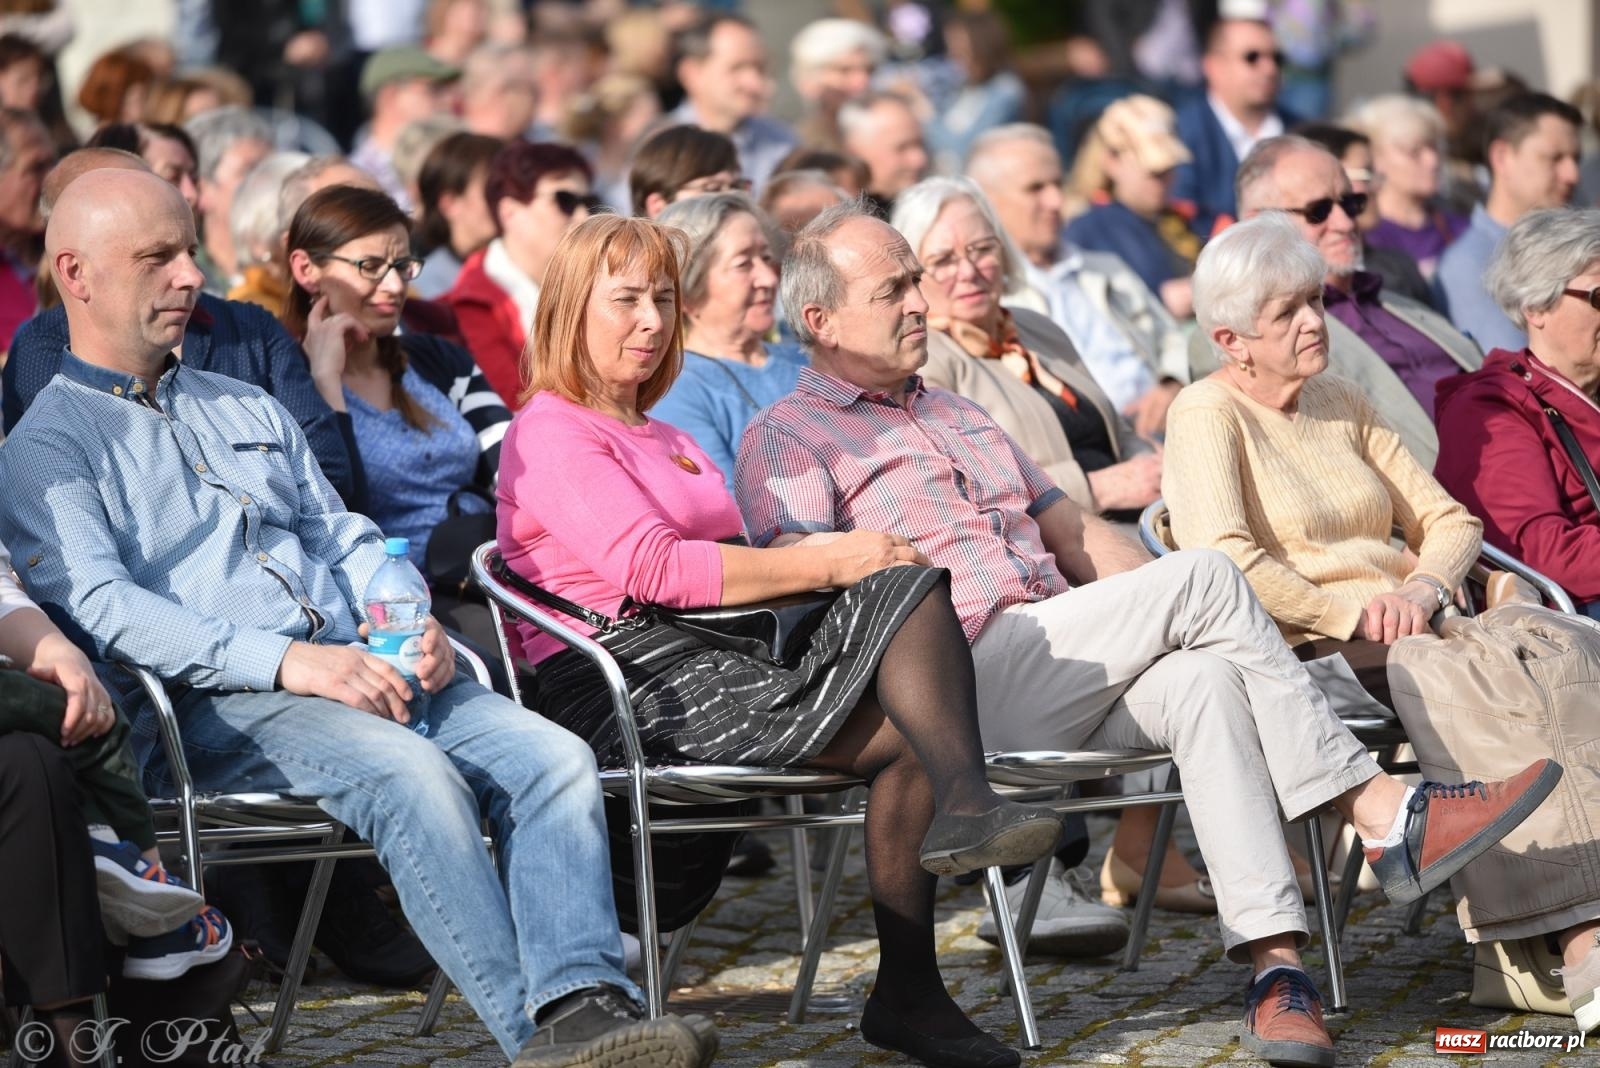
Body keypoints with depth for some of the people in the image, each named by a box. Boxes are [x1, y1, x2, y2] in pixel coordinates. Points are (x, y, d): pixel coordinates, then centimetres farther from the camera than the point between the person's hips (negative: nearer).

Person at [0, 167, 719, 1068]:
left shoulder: (251, 410, 29)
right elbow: (96, 604, -10)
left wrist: (412, 626, 1)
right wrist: (284, 661, -21)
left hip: (361, 676, 7)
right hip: (217, 707, -7)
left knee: (553, 756, -20)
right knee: (413, 773, -34)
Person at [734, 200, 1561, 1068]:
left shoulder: (957, 417, 32)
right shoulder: (786, 438, 8)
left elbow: (1076, 535, 29)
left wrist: (1197, 625, 11)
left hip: (1064, 679, 6)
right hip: (959, 679, -6)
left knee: (1204, 679, -28)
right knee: (1207, 577, -21)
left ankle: (1274, 960, -38)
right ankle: (1382, 810, -18)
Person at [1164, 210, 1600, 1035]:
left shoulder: (1340, 403, 22)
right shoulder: (1208, 415, 0)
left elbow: (1448, 519, 19)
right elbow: (1223, 560, -17)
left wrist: (1423, 588, -4)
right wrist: (1349, 615, -17)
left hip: (1404, 632, 6)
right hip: (1300, 651, -6)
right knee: (1458, 676, -37)